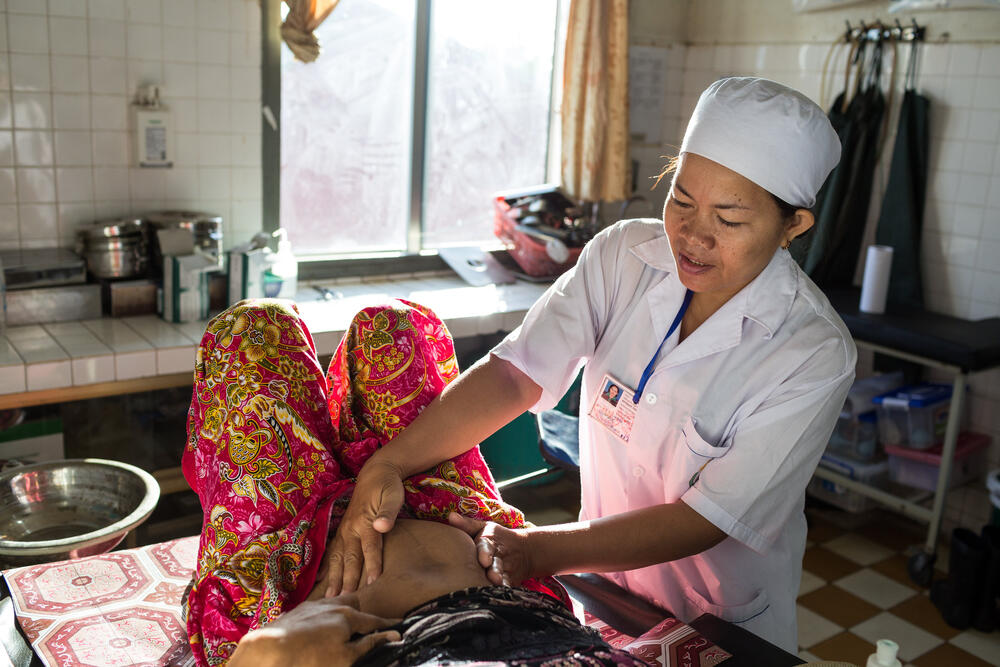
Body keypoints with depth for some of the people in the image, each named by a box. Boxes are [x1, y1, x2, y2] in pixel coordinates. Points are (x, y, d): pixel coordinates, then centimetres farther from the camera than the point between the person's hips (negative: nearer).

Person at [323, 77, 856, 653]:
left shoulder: (814, 353, -25)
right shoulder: (624, 255, -14)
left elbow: (706, 519, -26)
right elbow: (516, 373, -22)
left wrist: (542, 551, -35)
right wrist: (387, 465, -33)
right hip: (604, 582, 4)